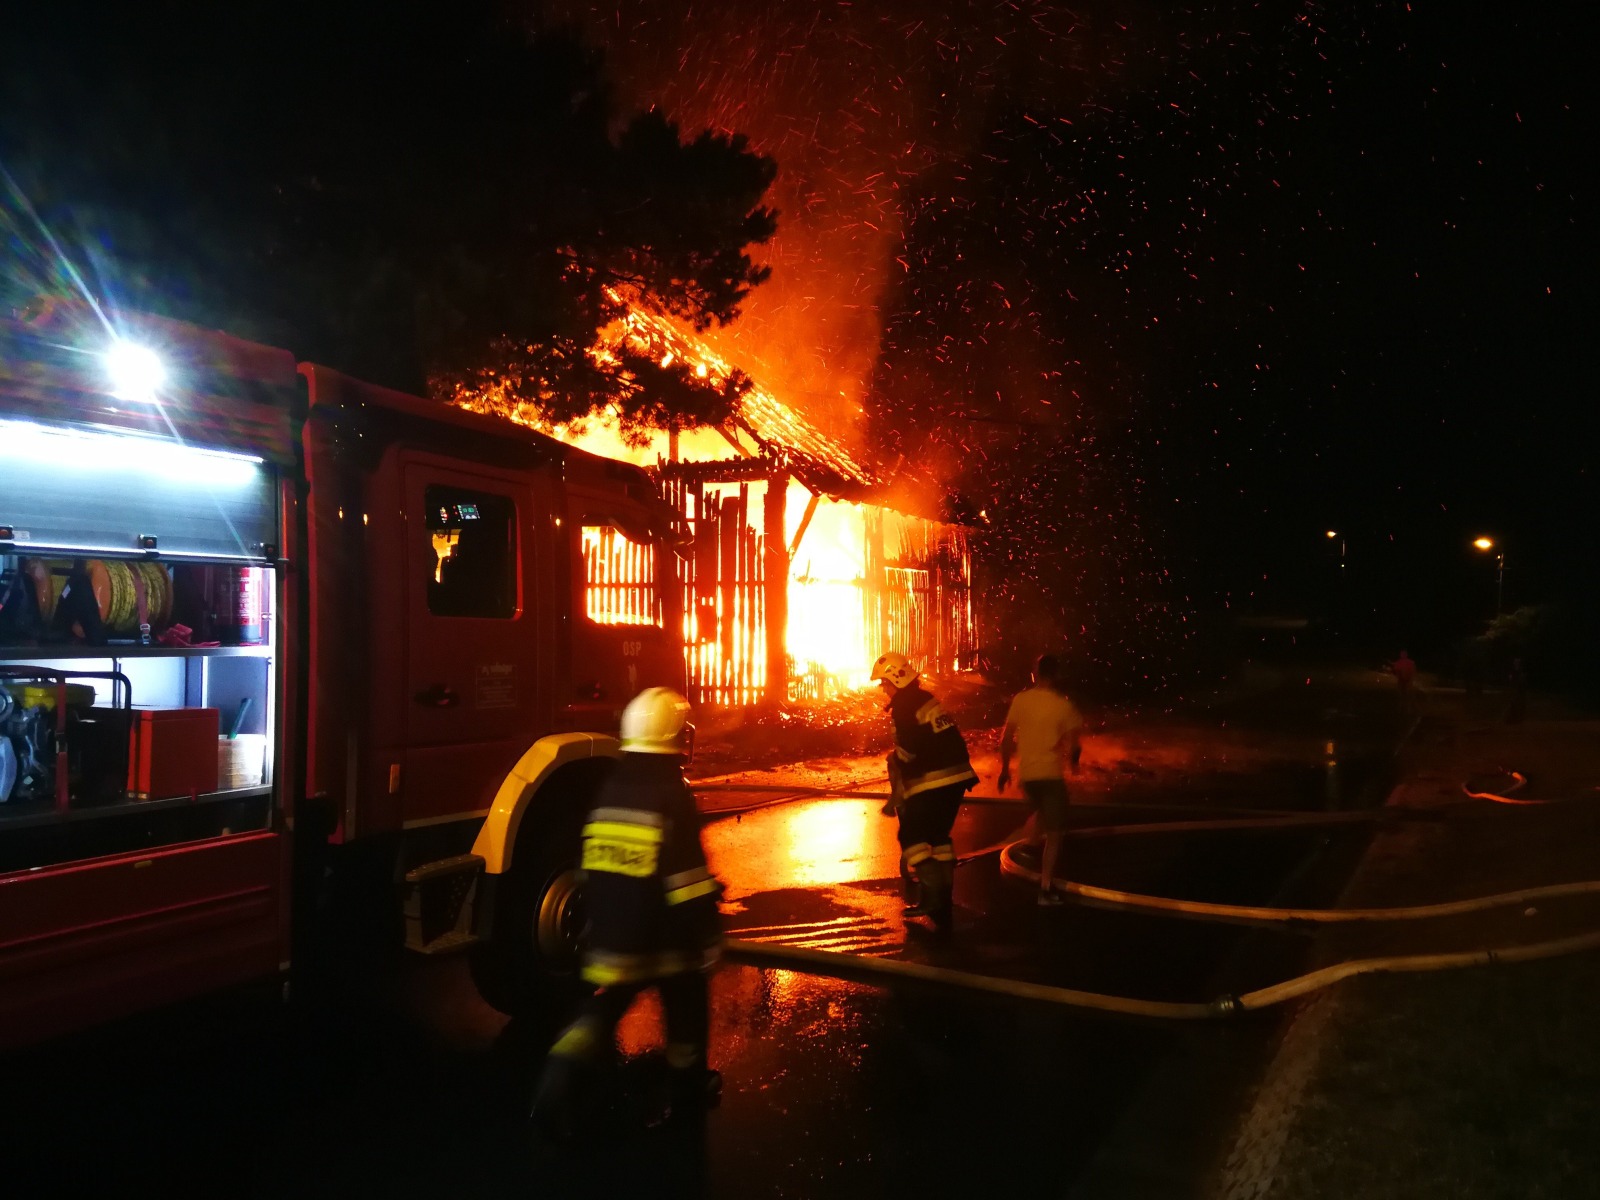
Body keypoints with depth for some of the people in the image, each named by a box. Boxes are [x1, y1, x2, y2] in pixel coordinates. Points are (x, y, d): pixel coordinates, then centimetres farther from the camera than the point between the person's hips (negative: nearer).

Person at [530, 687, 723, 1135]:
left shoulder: (606, 792, 1)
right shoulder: (674, 797, -19)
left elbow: (591, 871, 10)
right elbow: (690, 884, -19)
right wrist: (707, 938, -10)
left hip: (612, 936, 5)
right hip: (667, 941, -5)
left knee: (602, 1011, 13)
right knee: (685, 1009, 16)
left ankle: (561, 1081, -4)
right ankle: (688, 1087, 31)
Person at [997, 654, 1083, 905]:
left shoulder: (1021, 699, 0)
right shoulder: (1063, 705, -9)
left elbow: (1006, 738, 3)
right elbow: (1074, 744, -7)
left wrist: (1004, 768, 14)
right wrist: (1073, 761, 15)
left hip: (1026, 773, 4)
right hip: (1050, 774, -4)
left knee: (1040, 815, 33)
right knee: (1053, 832, 3)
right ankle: (1046, 888, 1)